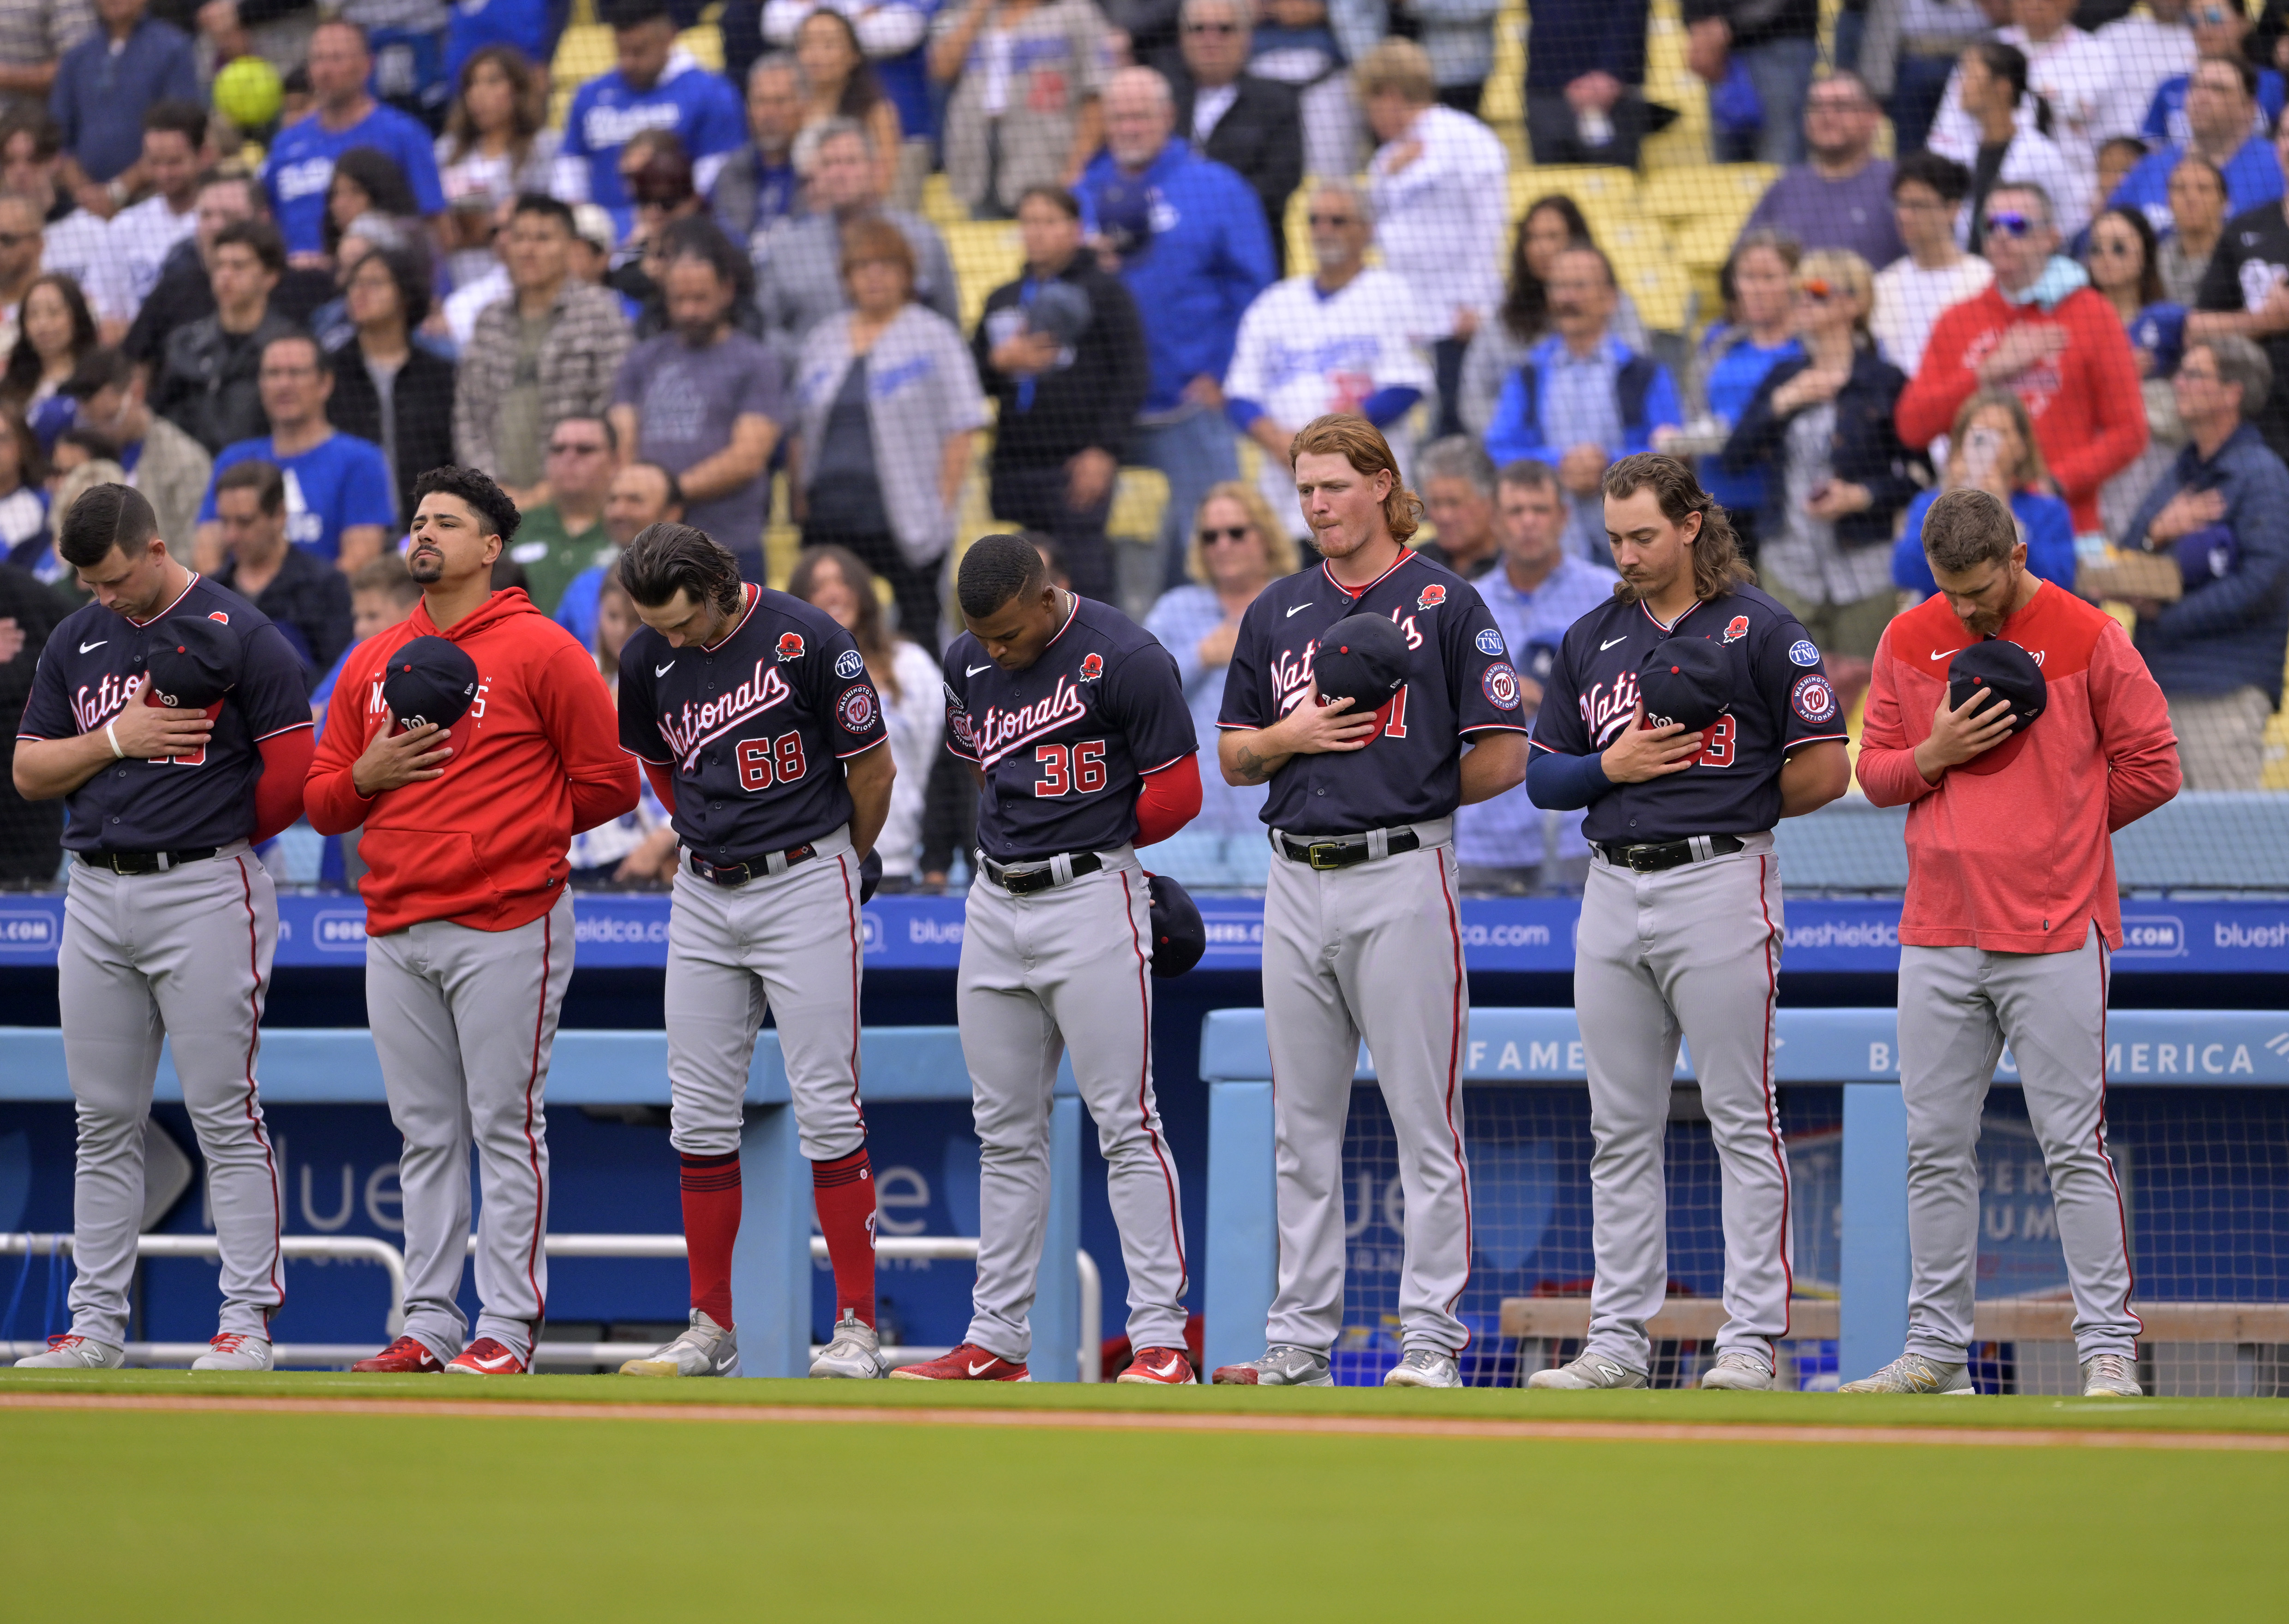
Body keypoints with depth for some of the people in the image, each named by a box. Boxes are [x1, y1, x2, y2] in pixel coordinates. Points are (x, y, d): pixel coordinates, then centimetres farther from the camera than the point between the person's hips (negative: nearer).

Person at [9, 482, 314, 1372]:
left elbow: (293, 771, -6)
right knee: (103, 1122, 7)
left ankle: (247, 1321, -3)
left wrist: (217, 836, 2)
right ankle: (96, 1323, 12)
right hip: (97, 892, 6)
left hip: (206, 890, -6)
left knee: (225, 1116, -6)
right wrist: (117, 739, -5)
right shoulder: (76, 640, 13)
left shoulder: (239, 633, -5)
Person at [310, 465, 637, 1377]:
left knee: (506, 1129, -5)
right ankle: (428, 1327, 12)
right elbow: (321, 802, 16)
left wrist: (517, 824, 1)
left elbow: (609, 783, -1)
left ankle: (507, 1329, -3)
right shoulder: (373, 663, 15)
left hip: (505, 930, -6)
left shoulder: (540, 652, -2)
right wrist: (368, 776, -4)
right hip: (396, 935, 6)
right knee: (425, 1134, 9)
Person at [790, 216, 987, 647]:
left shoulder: (933, 335, 2)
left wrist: (944, 504, -10)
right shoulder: (822, 340, 15)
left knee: (917, 641, -3)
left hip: (904, 521, -4)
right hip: (830, 521, 4)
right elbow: (799, 431, 18)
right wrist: (798, 498, 8)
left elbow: (960, 429, -3)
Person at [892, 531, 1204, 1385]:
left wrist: (1088, 845, 1)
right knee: (1005, 1133, 10)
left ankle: (1160, 1337, -7)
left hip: (1091, 900, -7)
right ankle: (995, 1338, 15)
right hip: (996, 901, 7)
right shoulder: (969, 661, 7)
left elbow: (1178, 795, -10)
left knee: (1125, 1123, -8)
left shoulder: (1125, 660, -13)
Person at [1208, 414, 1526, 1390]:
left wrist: (1407, 790, 0)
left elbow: (1501, 759, -2)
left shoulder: (1444, 604, -1)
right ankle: (1300, 1339, 13)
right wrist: (1292, 737, -1)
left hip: (1402, 878, -6)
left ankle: (1432, 1343, -4)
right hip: (1298, 881, 6)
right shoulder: (1275, 613, 14)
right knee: (1303, 1127, 8)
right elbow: (1233, 758, 17)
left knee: (1424, 1123, -5)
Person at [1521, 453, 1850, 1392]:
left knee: (1742, 1121, -4)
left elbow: (1824, 770, -4)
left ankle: (1752, 1340, -3)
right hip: (1612, 890, 6)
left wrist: (1728, 805, 2)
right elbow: (1543, 777, 15)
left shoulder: (1758, 629, -2)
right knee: (1620, 1130, 7)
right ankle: (1617, 1341, 10)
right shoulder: (1592, 638, 14)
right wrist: (1613, 768, -4)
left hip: (1719, 884, -6)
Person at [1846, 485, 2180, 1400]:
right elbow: (1874, 768, 14)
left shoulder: (2087, 639, -3)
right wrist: (1935, 756, -6)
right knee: (1936, 1147, 6)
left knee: (2074, 1145, -5)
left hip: (2053, 937, -4)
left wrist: (2055, 833, 6)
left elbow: (2151, 769, 1)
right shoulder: (1909, 642, 9)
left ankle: (2108, 1351, -4)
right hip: (1938, 937, 4)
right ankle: (1935, 1349, 12)